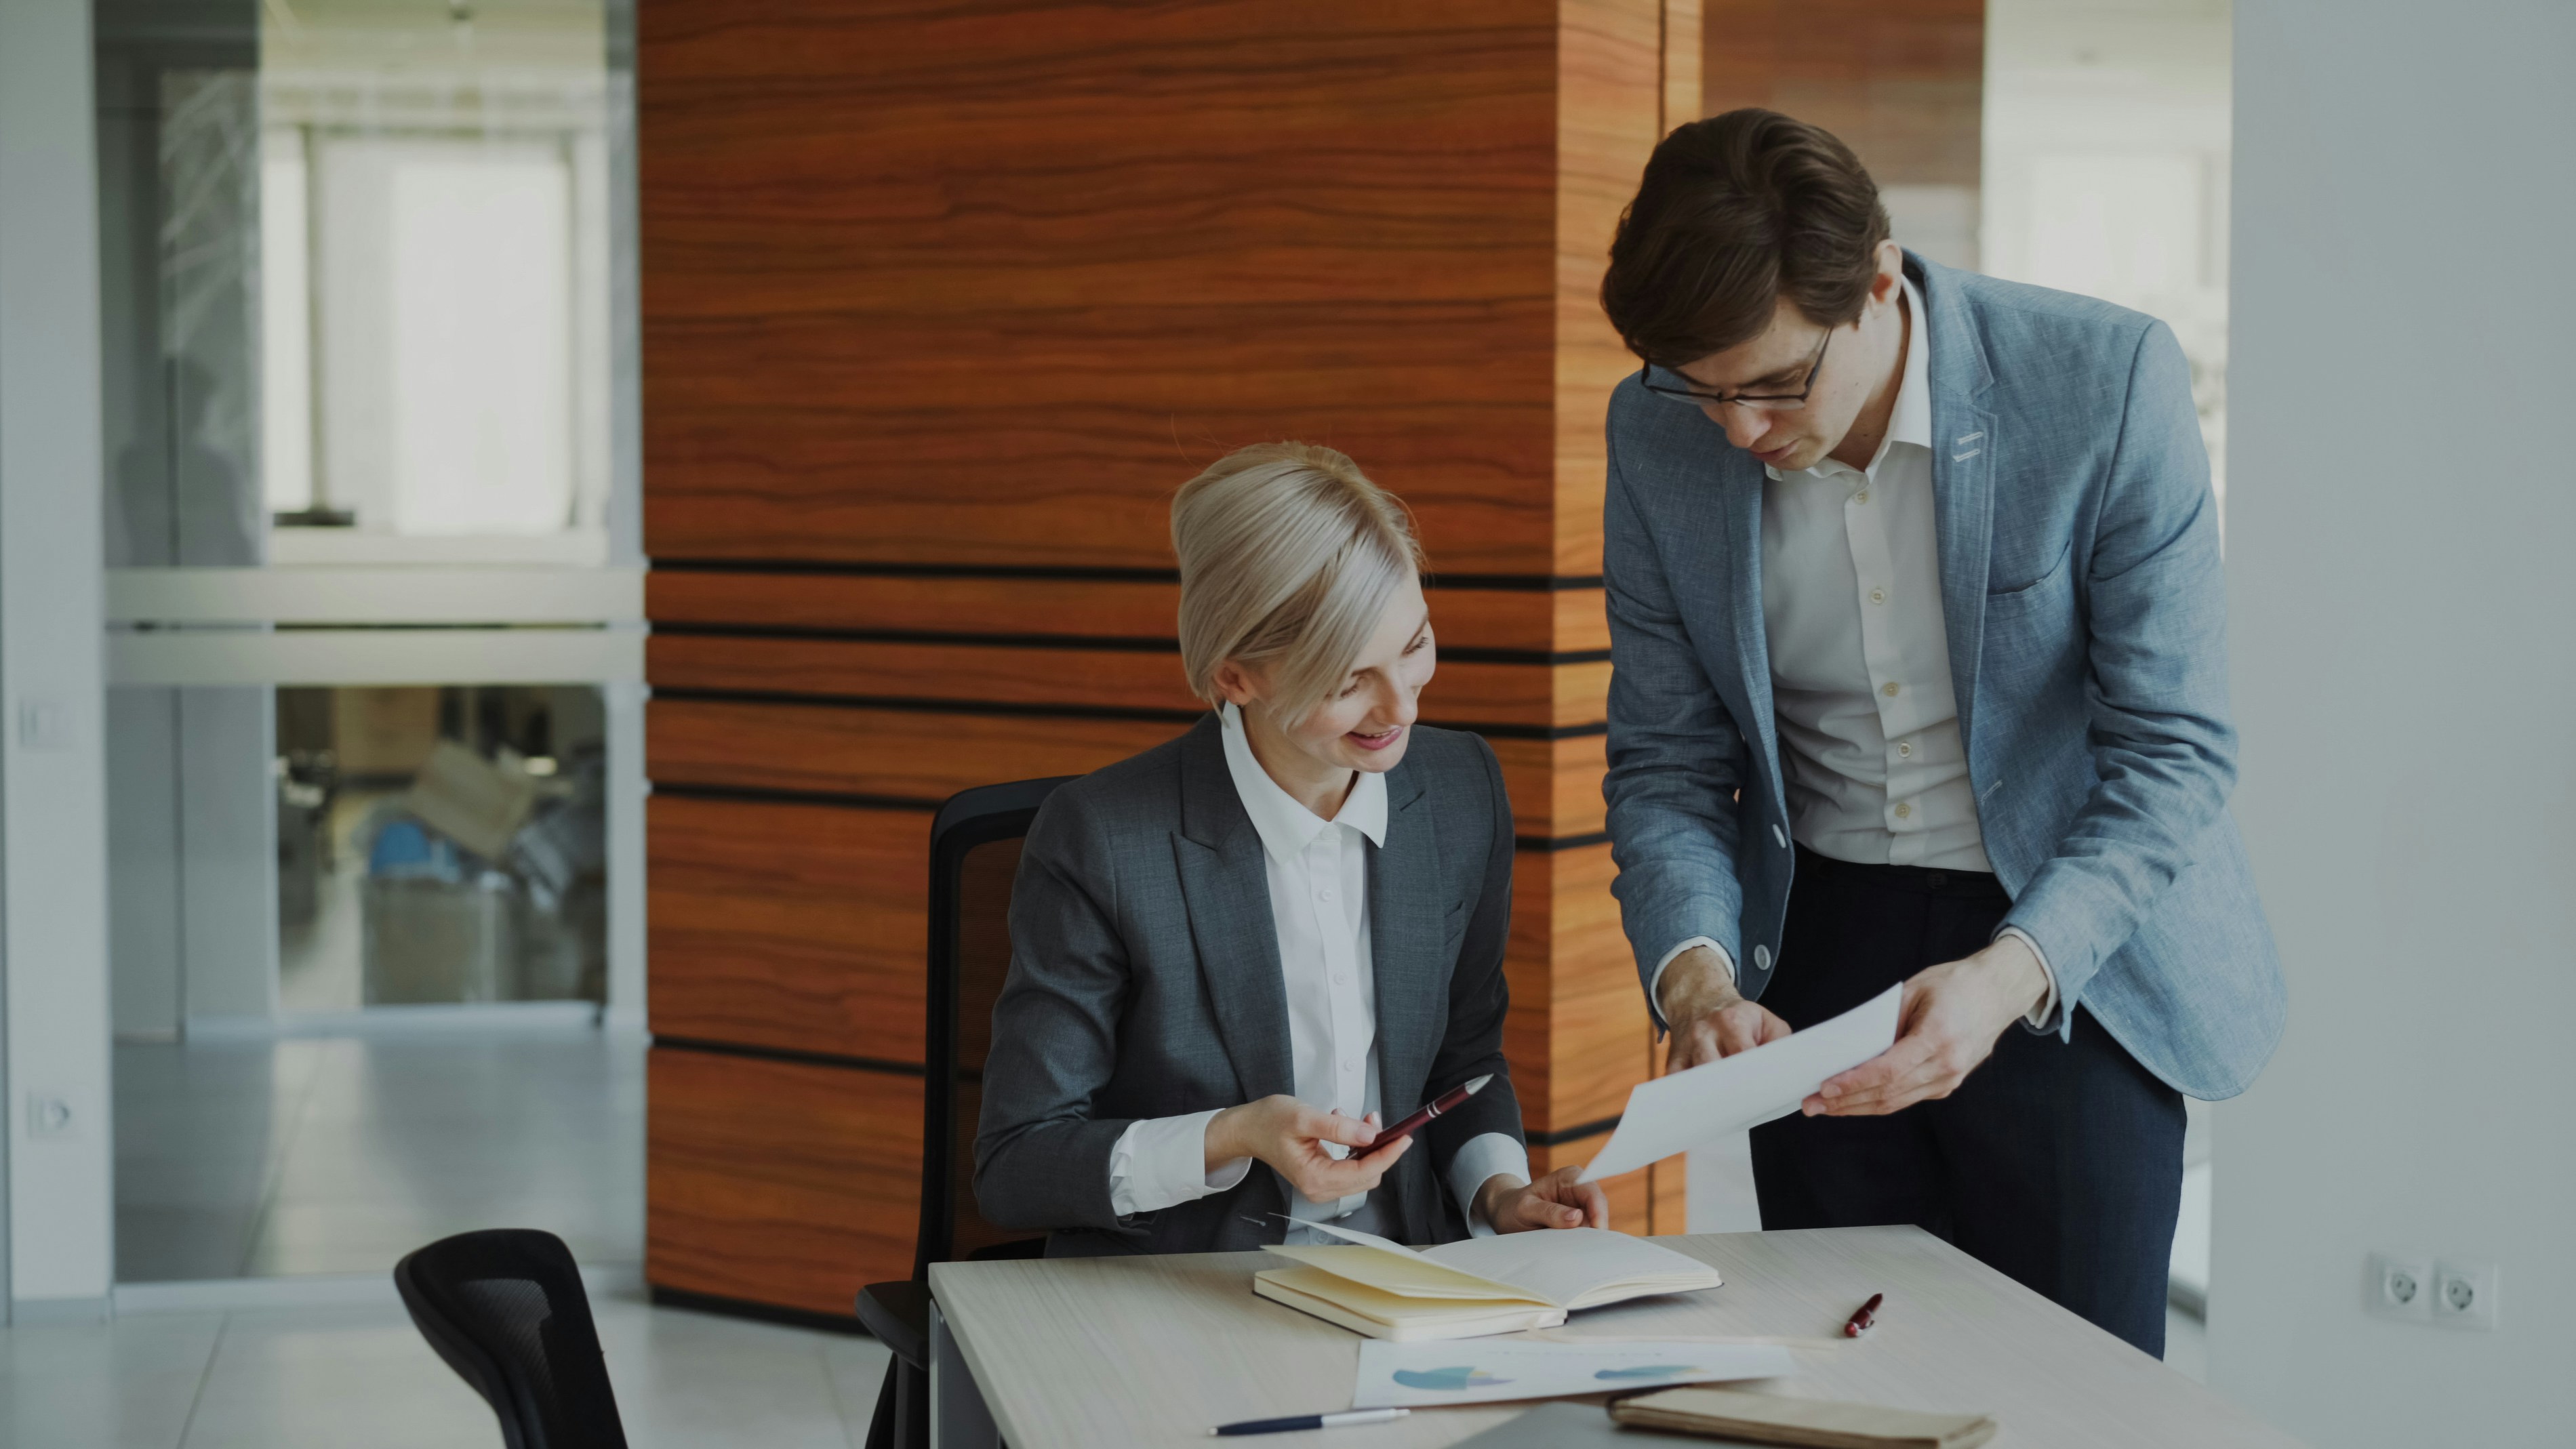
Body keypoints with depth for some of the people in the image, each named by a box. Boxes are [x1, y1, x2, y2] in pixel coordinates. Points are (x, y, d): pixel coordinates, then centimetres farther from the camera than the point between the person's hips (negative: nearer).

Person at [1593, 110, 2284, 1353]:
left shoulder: (2105, 381, -18)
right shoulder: (1659, 434, -8)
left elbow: (2174, 751, -16)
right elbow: (1667, 763, -1)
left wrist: (2011, 974, -31)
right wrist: (1694, 974, -20)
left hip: (2070, 958, -3)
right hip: (1819, 950, 3)